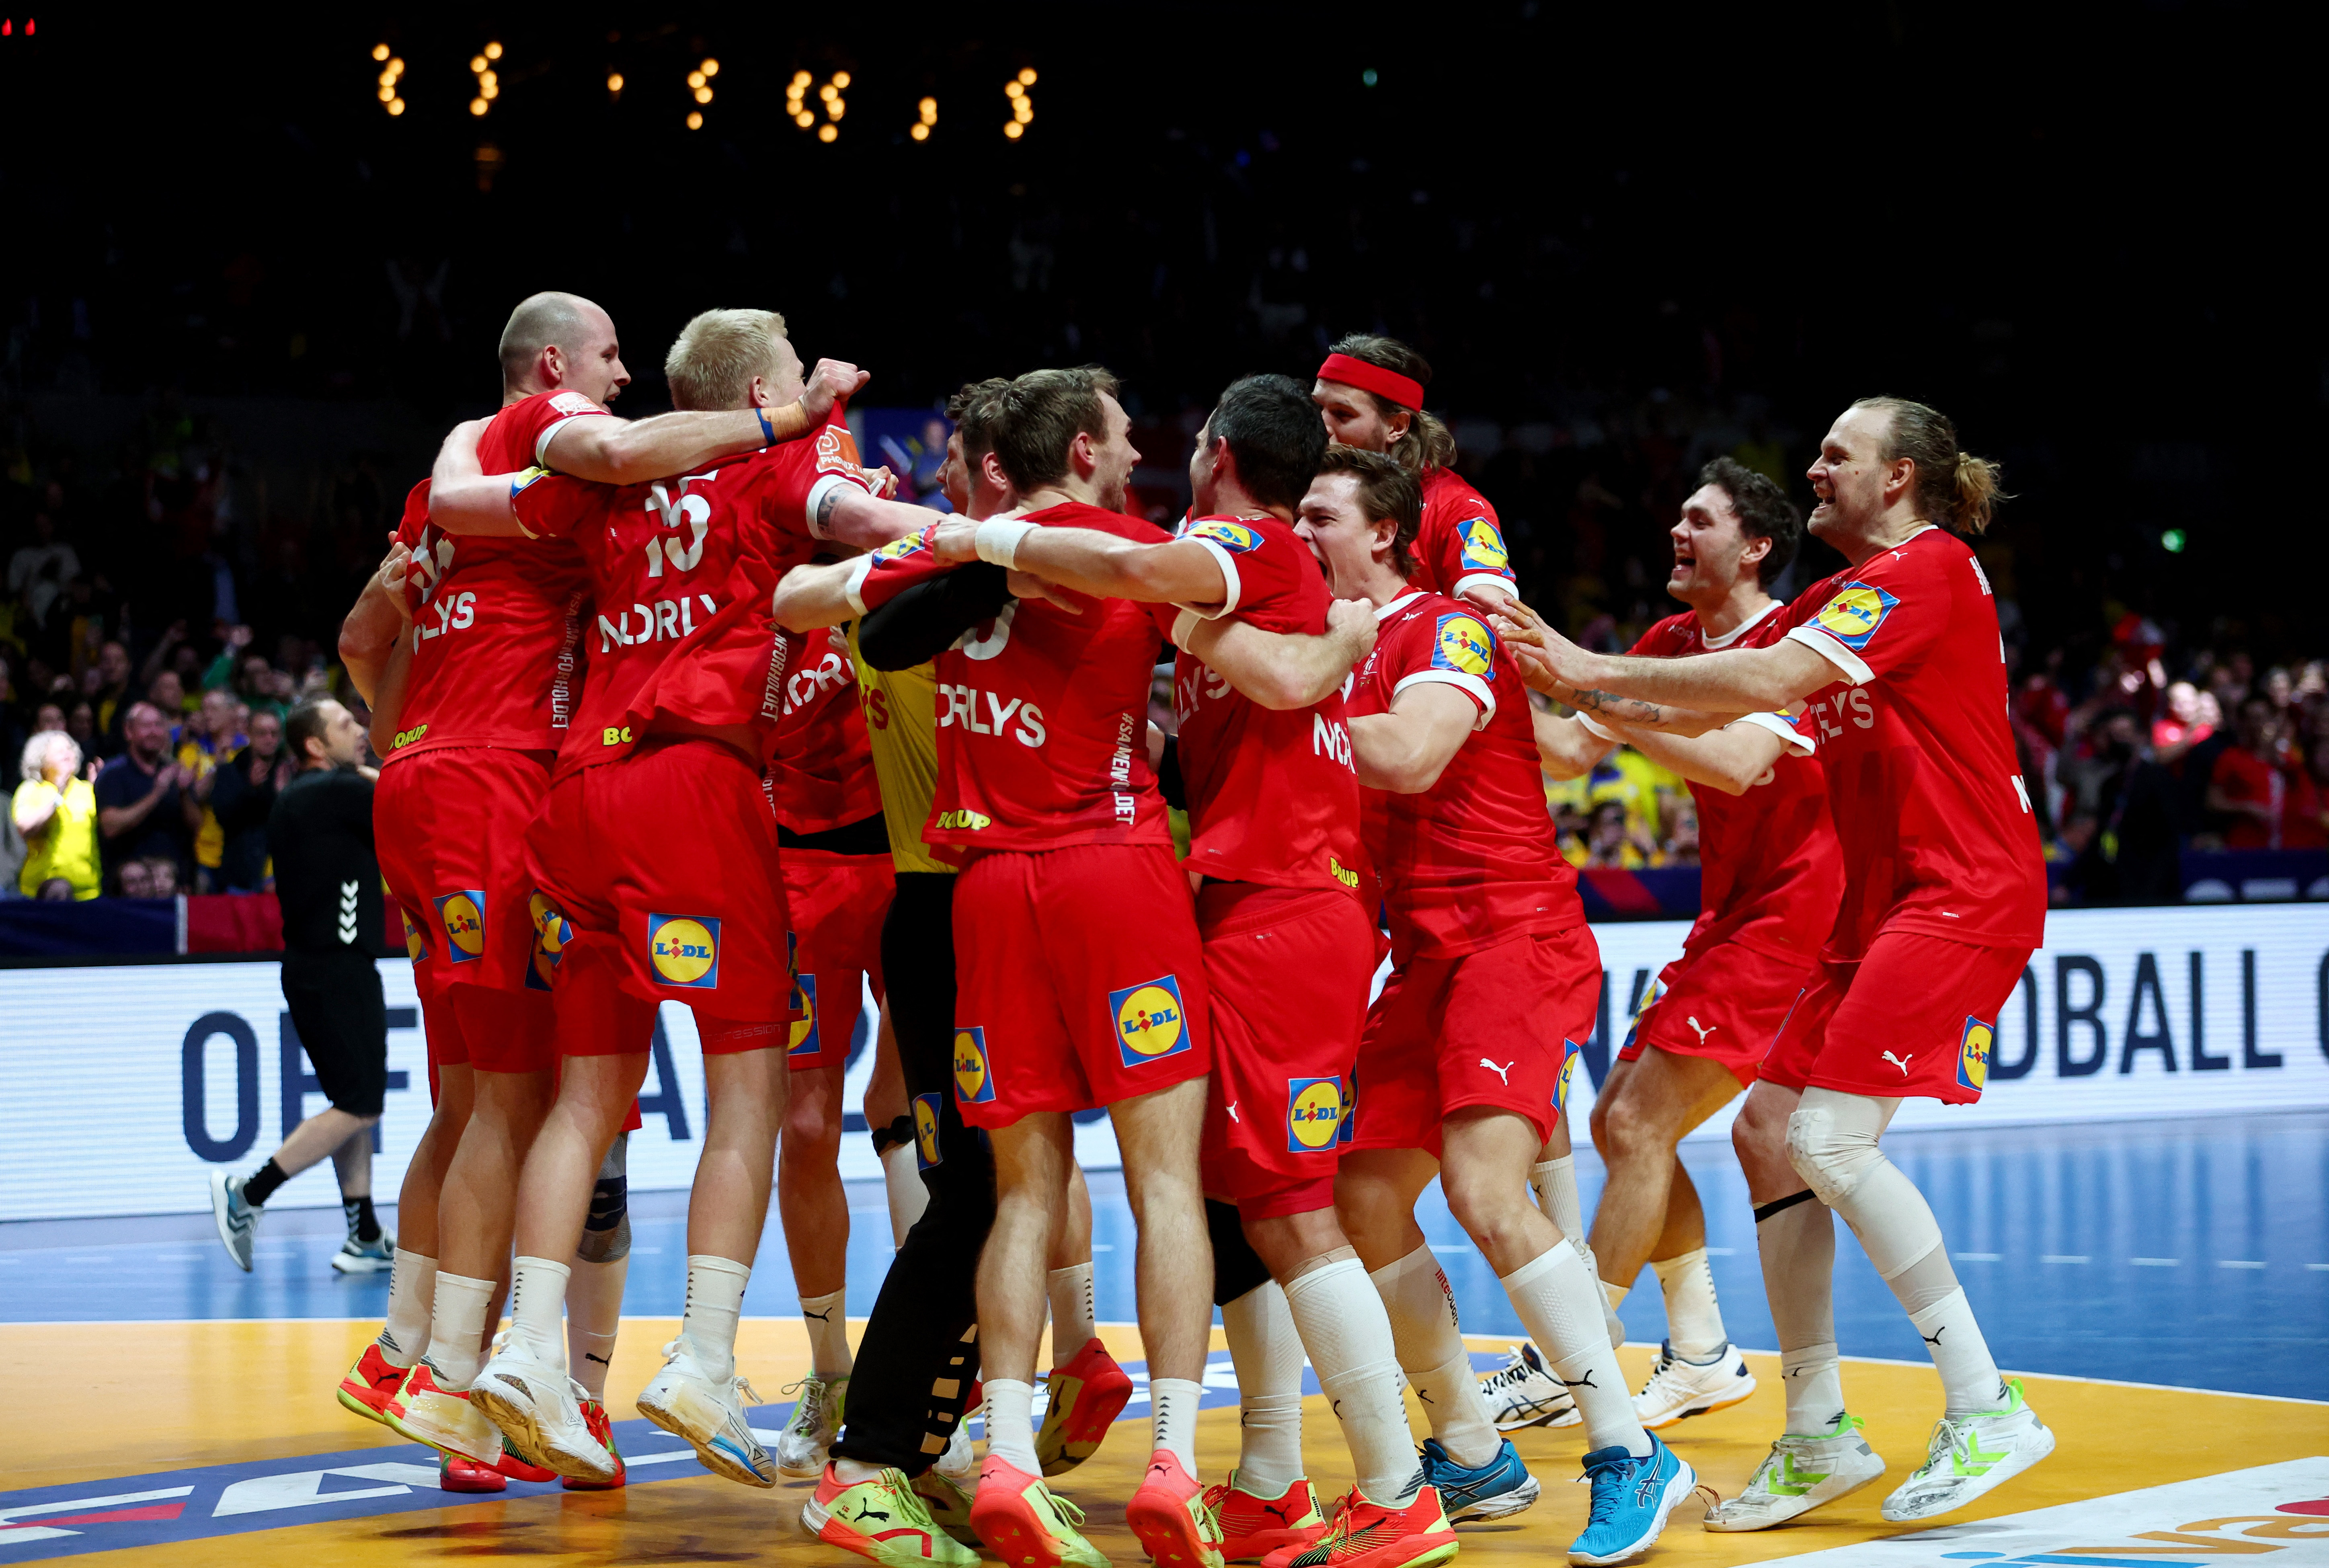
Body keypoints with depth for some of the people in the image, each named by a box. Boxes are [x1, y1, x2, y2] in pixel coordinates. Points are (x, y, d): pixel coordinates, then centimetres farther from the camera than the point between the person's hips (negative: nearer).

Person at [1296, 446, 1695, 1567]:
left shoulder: (1448, 630, -7)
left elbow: (1412, 757, -25)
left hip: (1517, 937, -9)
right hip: (1427, 957, 9)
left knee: (1483, 1188, -24)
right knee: (1364, 1204, 5)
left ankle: (1630, 1456, -15)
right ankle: (1471, 1458, 18)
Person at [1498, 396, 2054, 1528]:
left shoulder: (1929, 568, -11)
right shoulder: (1846, 596, 19)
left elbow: (1766, 682, -23)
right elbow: (1699, 712, 17)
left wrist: (1599, 670, -17)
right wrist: (1578, 693, 3)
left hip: (1964, 894, -10)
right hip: (1884, 905, 10)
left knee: (1829, 1141, -17)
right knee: (1766, 1129, 4)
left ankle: (1987, 1412, -11)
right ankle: (1817, 1434, 10)